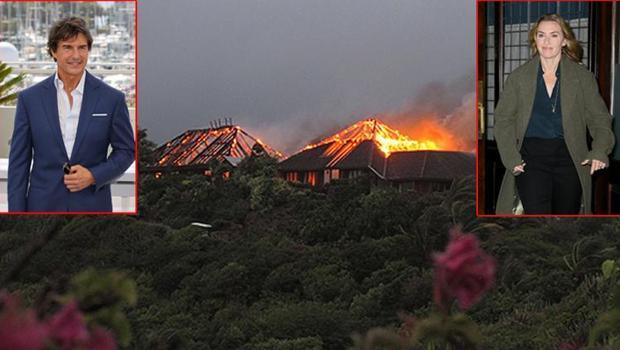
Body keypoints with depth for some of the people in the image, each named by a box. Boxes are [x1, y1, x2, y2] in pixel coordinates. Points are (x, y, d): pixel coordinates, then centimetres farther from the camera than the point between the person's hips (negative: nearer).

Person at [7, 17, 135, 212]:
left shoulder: (112, 99, 1)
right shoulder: (30, 99, 2)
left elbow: (126, 150, 7)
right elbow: (18, 161, 4)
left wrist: (93, 176, -10)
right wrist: (16, 212, -1)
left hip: (92, 206, 0)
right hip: (44, 206, 0)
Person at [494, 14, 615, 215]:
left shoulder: (582, 77, 7)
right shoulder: (518, 77, 7)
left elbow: (600, 119, 6)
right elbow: (503, 119, 6)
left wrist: (599, 152, -12)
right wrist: (511, 158, -8)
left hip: (570, 158, 2)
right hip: (531, 157, -1)